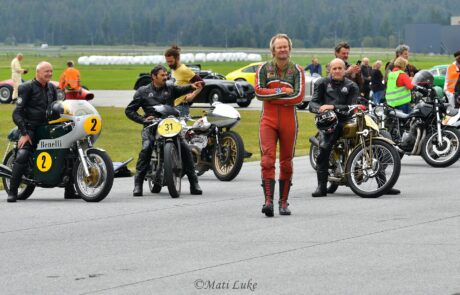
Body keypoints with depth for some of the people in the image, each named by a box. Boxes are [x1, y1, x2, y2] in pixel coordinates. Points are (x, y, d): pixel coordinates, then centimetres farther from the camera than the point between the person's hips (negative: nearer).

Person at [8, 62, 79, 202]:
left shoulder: (52, 88, 14)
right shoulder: (27, 87, -7)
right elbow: (17, 113, -11)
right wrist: (24, 133, -19)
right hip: (31, 129, -6)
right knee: (22, 156, -25)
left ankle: (69, 191, 11)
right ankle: (12, 192, -21)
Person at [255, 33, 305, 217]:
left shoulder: (297, 71, 2)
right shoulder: (264, 69, 5)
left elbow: (298, 97, -10)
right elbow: (258, 92, -8)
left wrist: (271, 97, -11)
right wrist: (282, 91, -13)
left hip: (289, 121, 1)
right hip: (268, 120, -1)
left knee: (286, 163, 7)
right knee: (267, 160, -15)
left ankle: (283, 202, 15)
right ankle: (268, 200, -22)